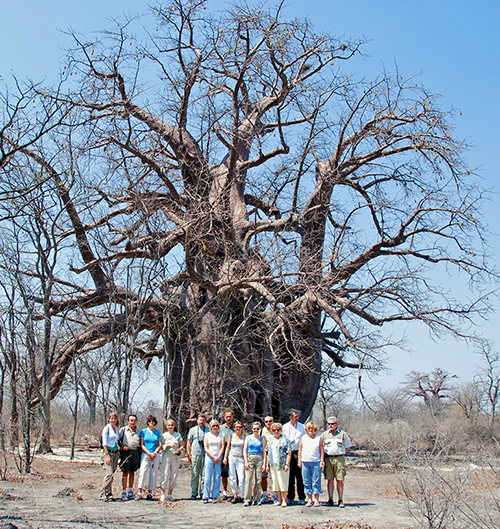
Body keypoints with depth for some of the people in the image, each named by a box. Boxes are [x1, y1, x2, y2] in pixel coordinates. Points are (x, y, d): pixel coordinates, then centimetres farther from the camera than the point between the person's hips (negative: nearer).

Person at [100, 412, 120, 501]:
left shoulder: (116, 429, 14)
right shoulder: (106, 428, -6)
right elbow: (104, 443, -11)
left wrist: (118, 452, 12)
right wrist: (108, 455, -18)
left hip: (116, 453, 7)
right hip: (109, 452, -7)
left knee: (112, 474, 6)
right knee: (110, 474, -15)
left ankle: (109, 493, 11)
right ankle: (104, 494, -8)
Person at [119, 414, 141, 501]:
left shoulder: (138, 431, 13)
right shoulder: (123, 430, 4)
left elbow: (140, 444, 15)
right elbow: (118, 440, 4)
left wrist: (140, 454, 8)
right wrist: (122, 446, -12)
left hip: (135, 452, 3)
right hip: (126, 452, -3)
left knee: (132, 473, 9)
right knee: (125, 473, -3)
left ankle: (130, 492, 17)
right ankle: (124, 493, 2)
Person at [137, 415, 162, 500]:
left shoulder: (157, 432, 10)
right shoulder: (143, 431, 5)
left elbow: (160, 445, 8)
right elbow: (142, 445, 1)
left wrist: (154, 453, -7)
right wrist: (149, 453, -10)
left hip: (155, 455, 2)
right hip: (145, 454, -2)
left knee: (153, 474, -1)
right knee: (142, 472, -13)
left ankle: (150, 493, 5)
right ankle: (140, 492, -11)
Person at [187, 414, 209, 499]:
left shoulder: (208, 430, 9)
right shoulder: (192, 430, 9)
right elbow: (189, 443, 11)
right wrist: (189, 455, 4)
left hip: (205, 455, 0)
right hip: (195, 454, 0)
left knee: (204, 475, 0)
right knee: (194, 475, 0)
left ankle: (202, 493, 7)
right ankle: (194, 493, 6)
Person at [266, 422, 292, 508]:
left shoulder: (285, 440, -2)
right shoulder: (270, 441, 16)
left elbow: (289, 453, -7)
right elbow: (268, 454, 19)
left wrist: (287, 464, -15)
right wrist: (267, 465, 12)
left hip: (282, 465, -6)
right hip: (272, 465, 6)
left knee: (283, 483, -4)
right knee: (275, 483, 8)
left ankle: (284, 500, 4)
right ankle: (279, 500, 17)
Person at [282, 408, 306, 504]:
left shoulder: (302, 427, 7)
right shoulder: (285, 427, 8)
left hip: (298, 453, -1)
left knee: (300, 476, -3)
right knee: (289, 476, 4)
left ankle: (301, 498, 2)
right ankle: (290, 497, 13)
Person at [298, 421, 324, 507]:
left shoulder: (319, 438, 7)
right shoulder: (303, 438, 11)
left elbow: (322, 451, 7)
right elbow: (300, 450, 13)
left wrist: (322, 461, -3)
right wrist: (299, 461, 6)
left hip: (316, 462, -2)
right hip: (305, 462, 2)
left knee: (316, 482, -1)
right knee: (307, 482, 4)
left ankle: (316, 500, 6)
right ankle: (309, 499, 13)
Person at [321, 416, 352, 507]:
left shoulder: (342, 434, 6)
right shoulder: (324, 435, 10)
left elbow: (347, 447, 13)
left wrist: (341, 454, 6)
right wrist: (324, 457, 6)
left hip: (339, 458, -1)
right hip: (328, 459, 1)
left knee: (340, 480, -3)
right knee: (330, 480, 1)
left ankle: (340, 500, 1)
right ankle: (330, 500, 7)